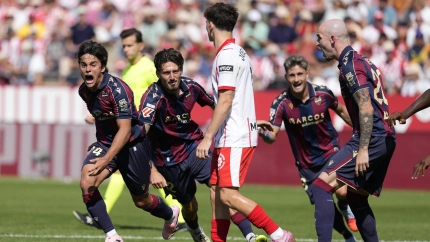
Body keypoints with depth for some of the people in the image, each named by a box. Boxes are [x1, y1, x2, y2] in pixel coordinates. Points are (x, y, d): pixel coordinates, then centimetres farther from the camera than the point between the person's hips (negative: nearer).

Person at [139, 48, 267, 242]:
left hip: (194, 146, 3)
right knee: (189, 204, 12)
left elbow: (214, 104, 13)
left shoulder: (190, 86, -9)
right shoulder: (153, 96, -25)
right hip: (169, 159, -3)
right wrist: (152, 171, -43)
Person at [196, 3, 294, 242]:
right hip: (230, 138, 10)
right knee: (216, 192, 9)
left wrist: (208, 137, -20)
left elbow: (225, 101, -21)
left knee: (229, 195, -13)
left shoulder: (227, 56, -14)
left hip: (235, 139, -10)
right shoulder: (239, 53, 15)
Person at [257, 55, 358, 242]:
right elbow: (272, 137, -23)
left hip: (331, 151, 0)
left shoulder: (323, 94, -15)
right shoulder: (281, 103, -18)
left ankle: (346, 209, 16)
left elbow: (341, 111, 6)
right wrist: (263, 132, -46)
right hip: (306, 162, 1)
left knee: (342, 192, -22)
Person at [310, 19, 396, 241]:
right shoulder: (362, 61, 19)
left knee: (321, 186, -14)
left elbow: (366, 108, -18)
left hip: (372, 139, -10)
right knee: (356, 198, 19)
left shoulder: (350, 65, -10)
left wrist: (363, 149, -20)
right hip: (385, 139, 10)